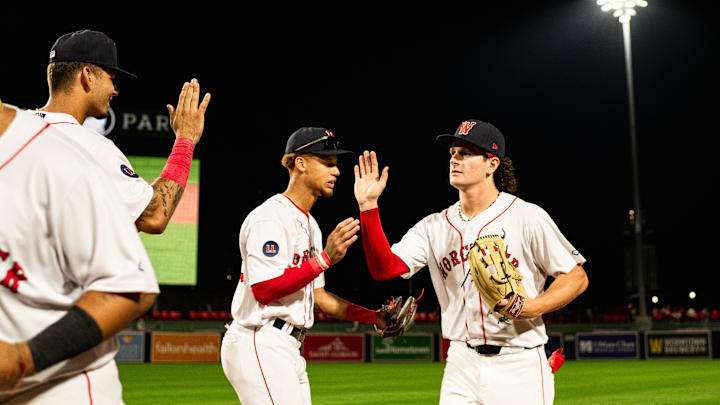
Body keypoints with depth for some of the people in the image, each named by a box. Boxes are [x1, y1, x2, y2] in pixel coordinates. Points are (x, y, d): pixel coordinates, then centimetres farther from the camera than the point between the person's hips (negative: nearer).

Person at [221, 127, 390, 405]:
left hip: (288, 350, 10)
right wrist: (325, 259, -24)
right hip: (260, 345, -10)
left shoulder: (309, 224, 18)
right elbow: (263, 289, -22)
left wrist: (375, 317, 7)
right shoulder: (271, 216, -12)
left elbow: (318, 297, 18)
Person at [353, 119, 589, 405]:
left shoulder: (527, 217, -4)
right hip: (461, 365, 4)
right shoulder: (435, 226, 7)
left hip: (518, 363, -3)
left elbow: (577, 278, -1)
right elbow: (384, 268, -4)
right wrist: (368, 207, -12)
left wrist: (532, 307, -17)